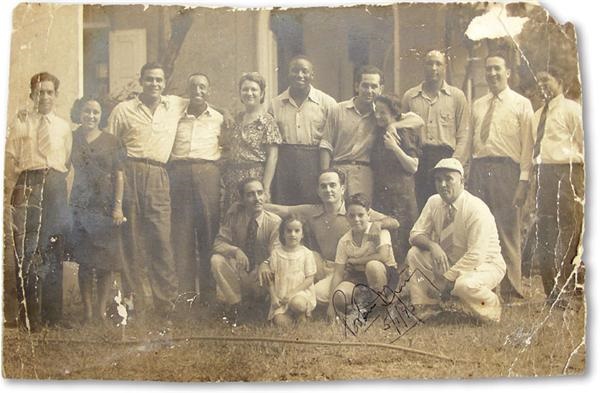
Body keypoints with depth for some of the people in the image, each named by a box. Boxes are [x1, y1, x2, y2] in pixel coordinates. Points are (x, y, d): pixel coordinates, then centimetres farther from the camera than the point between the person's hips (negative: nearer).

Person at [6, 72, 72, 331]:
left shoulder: (63, 127, 14)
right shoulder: (20, 125, 7)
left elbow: (68, 162, 14)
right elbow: (10, 160, 4)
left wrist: (57, 184, 6)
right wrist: (14, 191, -2)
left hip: (55, 185, 2)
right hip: (27, 184, -2)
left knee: (54, 252, 5)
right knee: (26, 251, -8)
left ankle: (52, 315, 13)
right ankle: (29, 316, -1)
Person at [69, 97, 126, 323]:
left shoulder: (111, 141, 7)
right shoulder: (72, 139, 8)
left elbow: (118, 175, 5)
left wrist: (118, 206, -5)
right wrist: (67, 205, -1)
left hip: (106, 207, 0)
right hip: (81, 207, 0)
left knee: (106, 261, -3)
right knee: (85, 261, 1)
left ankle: (101, 309, 3)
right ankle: (87, 310, 6)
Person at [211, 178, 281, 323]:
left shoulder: (274, 222, -15)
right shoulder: (234, 214, -11)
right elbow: (218, 243, -12)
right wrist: (235, 250, -34)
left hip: (260, 273, 0)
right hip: (237, 269, 1)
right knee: (216, 260, -27)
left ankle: (252, 302, 4)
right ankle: (235, 305, -9)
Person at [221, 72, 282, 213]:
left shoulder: (267, 121, -6)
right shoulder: (238, 118, 12)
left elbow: (272, 157, -11)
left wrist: (266, 189, -16)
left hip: (255, 180, -5)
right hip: (232, 181, 6)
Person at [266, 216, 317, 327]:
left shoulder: (307, 253, 1)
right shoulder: (276, 253, 5)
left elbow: (310, 279, -4)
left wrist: (293, 293, -14)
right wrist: (273, 297, -8)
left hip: (301, 292, -1)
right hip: (281, 297, 2)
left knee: (297, 302, -37)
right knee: (280, 322, -23)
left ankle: (302, 315, -4)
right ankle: (292, 316, 10)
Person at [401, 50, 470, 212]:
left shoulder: (457, 96, 10)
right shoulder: (409, 96, 14)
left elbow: (463, 135, 5)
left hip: (446, 157, -1)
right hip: (417, 160, 1)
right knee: (419, 209, -2)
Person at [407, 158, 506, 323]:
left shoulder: (477, 209, -24)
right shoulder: (434, 202, -5)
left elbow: (476, 256, -26)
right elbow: (416, 234, -2)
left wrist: (447, 278, -26)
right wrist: (432, 245, -25)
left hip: (484, 264, -6)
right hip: (450, 261, 6)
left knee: (465, 284, -38)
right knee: (414, 254, -15)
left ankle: (491, 307, -5)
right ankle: (426, 308, -7)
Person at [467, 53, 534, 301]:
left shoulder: (521, 104, 5)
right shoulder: (478, 106, 18)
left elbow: (527, 145, -1)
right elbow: (469, 141, 15)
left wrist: (524, 180, -9)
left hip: (506, 170, -4)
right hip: (478, 169, 4)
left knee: (508, 230, -3)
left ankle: (510, 291, 5)